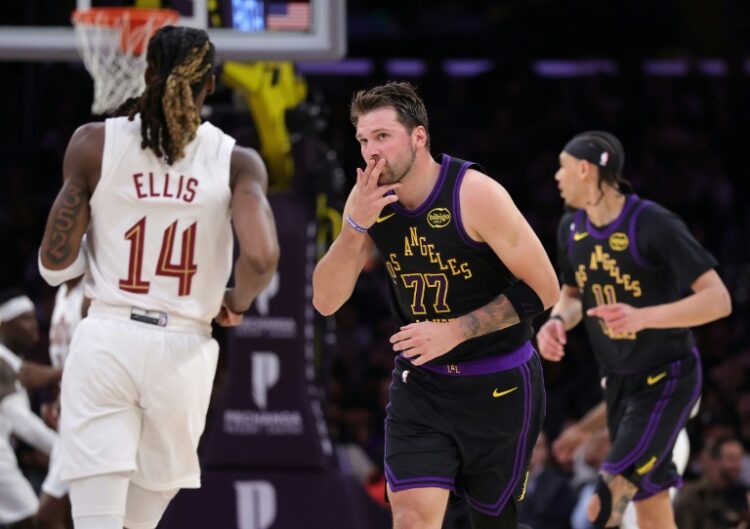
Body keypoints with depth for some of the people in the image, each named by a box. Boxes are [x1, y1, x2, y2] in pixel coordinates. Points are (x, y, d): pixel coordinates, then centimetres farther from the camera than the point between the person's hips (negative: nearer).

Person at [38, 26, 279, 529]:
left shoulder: (95, 144, -1)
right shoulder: (236, 162, -1)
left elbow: (55, 262, -1)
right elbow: (261, 258, -15)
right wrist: (236, 303, 6)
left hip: (106, 341, -1)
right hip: (183, 350, 1)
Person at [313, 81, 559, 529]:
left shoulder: (475, 195, -19)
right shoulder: (368, 199, -4)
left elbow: (543, 289, -17)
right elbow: (326, 302, -6)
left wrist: (455, 331, -23)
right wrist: (355, 226, -21)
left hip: (499, 386, -3)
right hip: (420, 385, 3)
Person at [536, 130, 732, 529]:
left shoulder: (654, 225, -21)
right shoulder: (572, 229, 2)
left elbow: (718, 300, -24)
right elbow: (573, 294, 20)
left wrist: (643, 317, -37)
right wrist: (557, 321, -5)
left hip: (667, 377, -7)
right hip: (619, 379, 7)